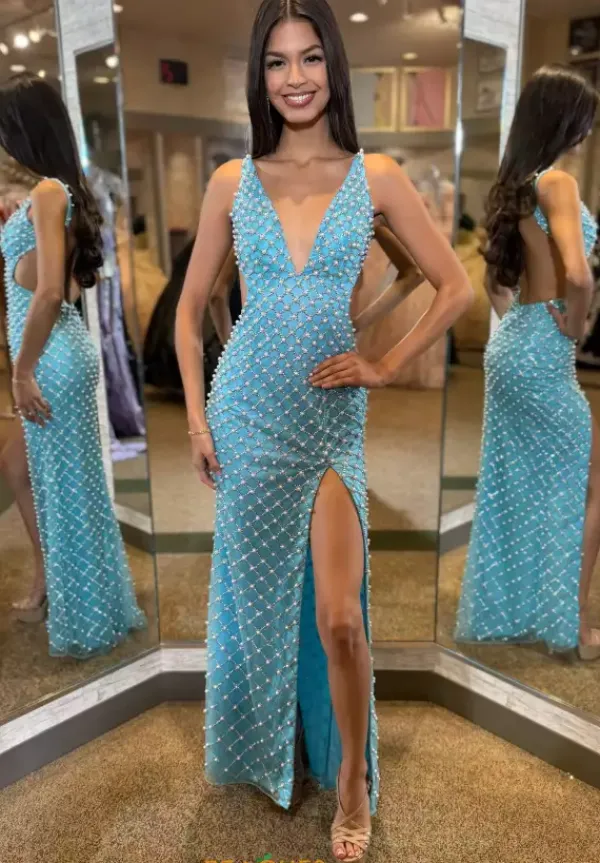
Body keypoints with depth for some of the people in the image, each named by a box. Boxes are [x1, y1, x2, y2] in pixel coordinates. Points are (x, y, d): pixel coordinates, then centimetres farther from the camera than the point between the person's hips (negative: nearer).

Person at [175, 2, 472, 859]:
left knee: (339, 618, -5)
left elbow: (456, 287, 3)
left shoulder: (376, 176, 0)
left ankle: (352, 780, 24)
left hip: (331, 417, -1)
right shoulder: (232, 182, 3)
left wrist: (386, 366, -3)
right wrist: (195, 413, 1)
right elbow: (190, 307, 8)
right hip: (246, 410, 2)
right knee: (254, 596, 14)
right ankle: (257, 753, 41)